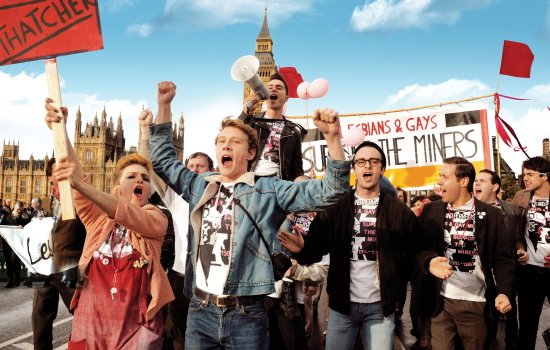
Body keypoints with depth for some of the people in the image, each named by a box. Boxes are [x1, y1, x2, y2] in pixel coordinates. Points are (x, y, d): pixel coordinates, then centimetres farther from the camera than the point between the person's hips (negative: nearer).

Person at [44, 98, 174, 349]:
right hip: (90, 321, 3)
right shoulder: (98, 217, 9)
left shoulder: (156, 219, 1)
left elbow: (131, 216, -21)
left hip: (136, 325, -2)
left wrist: (80, 184, -32)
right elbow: (73, 172, -4)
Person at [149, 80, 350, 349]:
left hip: (246, 314, -3)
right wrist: (164, 106, 16)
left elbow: (329, 192, -5)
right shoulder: (199, 186, 12)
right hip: (200, 310, 4)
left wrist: (332, 137, -18)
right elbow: (163, 161, 22)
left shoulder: (269, 189, 0)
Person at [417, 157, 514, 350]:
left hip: (476, 302, 0)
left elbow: (502, 258, -3)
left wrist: (504, 292, -17)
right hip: (441, 301, 1)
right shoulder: (431, 210, 3)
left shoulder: (490, 214, -1)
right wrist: (430, 261, -23)